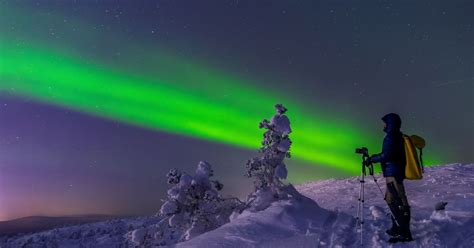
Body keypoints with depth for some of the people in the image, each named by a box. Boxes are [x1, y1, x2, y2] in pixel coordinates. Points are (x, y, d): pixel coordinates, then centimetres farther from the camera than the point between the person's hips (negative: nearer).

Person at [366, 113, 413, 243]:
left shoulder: (391, 136, -12)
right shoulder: (398, 136, 18)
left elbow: (387, 155, -20)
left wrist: (372, 159, -9)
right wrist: (375, 157, 24)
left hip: (393, 173, -11)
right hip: (398, 172, 11)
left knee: (399, 202, -11)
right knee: (391, 199, 18)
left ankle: (404, 233, -10)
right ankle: (397, 228, 25)